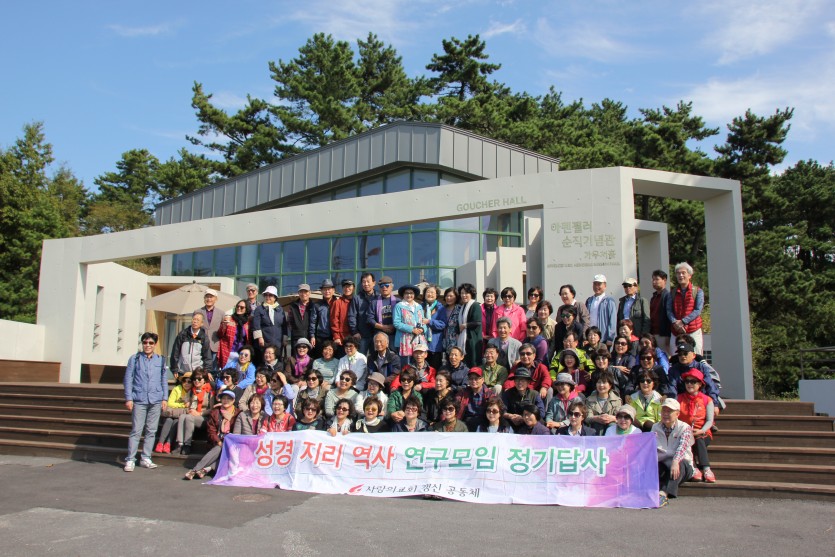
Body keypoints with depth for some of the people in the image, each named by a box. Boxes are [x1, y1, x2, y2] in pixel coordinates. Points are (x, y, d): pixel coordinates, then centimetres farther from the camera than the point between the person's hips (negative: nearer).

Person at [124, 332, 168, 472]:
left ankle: (145, 458, 15)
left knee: (151, 431, 6)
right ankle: (130, 460, 3)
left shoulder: (161, 360, 9)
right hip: (139, 401, -2)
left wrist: (165, 398, 7)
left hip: (156, 401, 2)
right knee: (136, 431, -3)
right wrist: (129, 398, -4)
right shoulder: (134, 359, 4)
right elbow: (128, 379, 2)